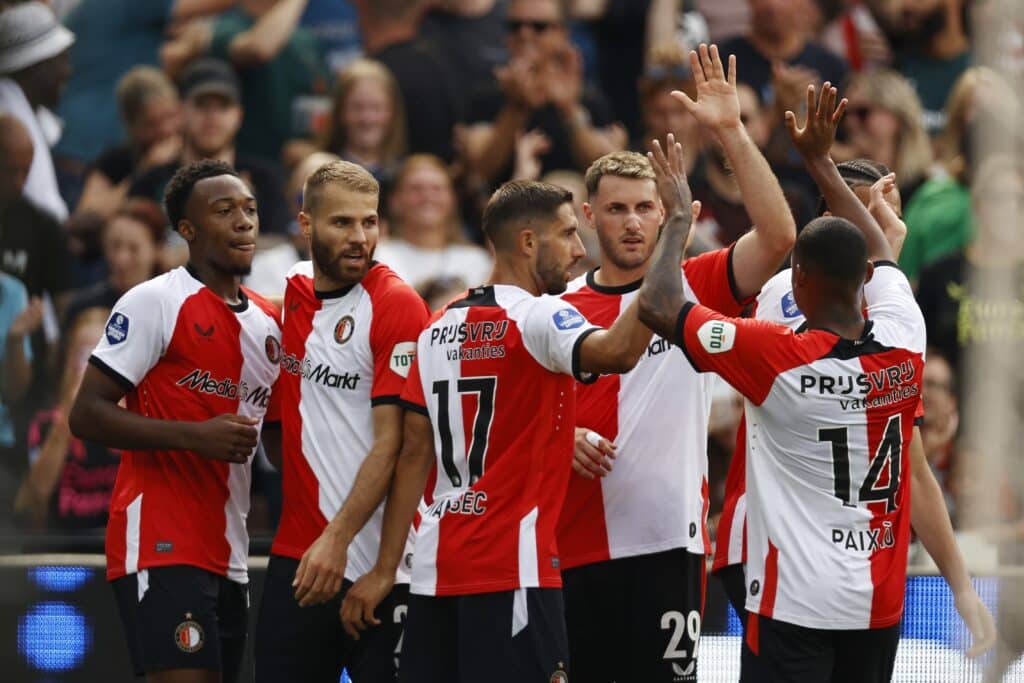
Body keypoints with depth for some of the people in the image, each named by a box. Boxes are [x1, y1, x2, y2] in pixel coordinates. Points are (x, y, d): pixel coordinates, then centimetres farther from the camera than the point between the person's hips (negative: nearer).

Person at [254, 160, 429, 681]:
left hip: (376, 562, -6)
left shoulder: (397, 305, -8)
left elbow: (392, 442, -14)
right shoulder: (290, 298, 10)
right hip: (295, 555, 6)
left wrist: (338, 537, -21)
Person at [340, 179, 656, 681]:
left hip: (435, 567, 7)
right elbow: (617, 353, -29)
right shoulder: (537, 318, -9)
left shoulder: (439, 327, 13)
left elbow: (414, 454, 12)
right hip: (511, 568, -7)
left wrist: (385, 570, 11)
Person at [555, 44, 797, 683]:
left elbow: (778, 235, -14)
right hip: (573, 549, 2)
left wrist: (730, 131, -17)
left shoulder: (694, 288, 1)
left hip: (667, 540, -2)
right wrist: (564, 438, -7)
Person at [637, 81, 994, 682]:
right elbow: (879, 254, 20)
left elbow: (658, 305, -7)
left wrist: (680, 216, 7)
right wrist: (821, 161, 28)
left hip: (796, 604, -6)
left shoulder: (778, 357, -15)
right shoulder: (904, 346, -2)